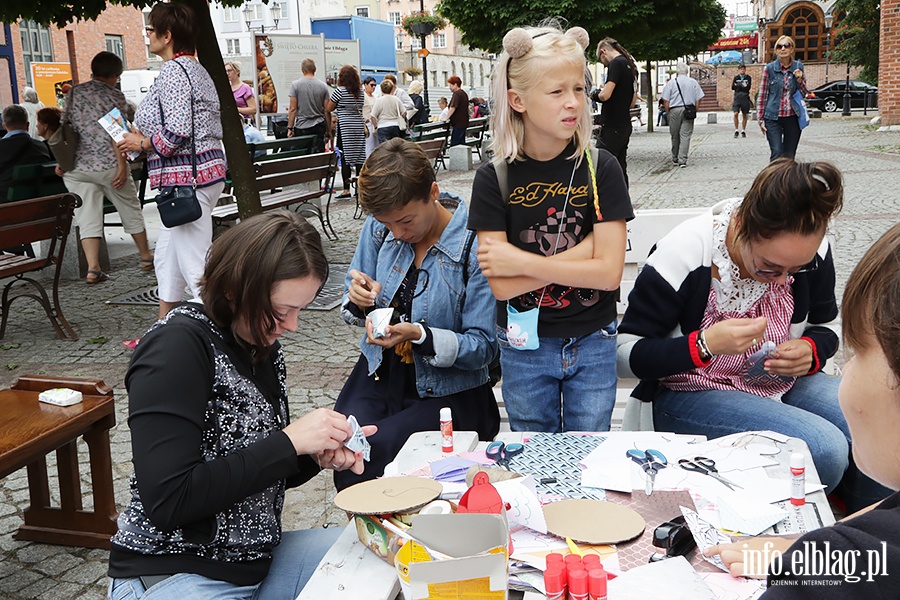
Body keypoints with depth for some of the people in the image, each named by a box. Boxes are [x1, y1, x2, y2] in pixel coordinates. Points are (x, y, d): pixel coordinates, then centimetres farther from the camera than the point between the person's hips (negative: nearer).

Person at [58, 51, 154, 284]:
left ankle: (93, 268, -6)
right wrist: (122, 165, -13)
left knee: (87, 218, 3)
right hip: (108, 165, -3)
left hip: (77, 167, 3)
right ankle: (146, 257, 25)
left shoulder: (74, 92, 8)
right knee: (131, 211, 14)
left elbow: (65, 126, 7)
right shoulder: (115, 96, -3)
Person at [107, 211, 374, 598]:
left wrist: (317, 456, -7)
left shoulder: (263, 345, 4)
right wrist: (289, 442, -23)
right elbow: (168, 500, -26)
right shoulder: (177, 345, -19)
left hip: (259, 558, 8)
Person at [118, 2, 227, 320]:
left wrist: (143, 143, -7)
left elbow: (177, 131, -24)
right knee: (167, 258, 19)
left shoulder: (173, 70, -14)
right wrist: (145, 139, 16)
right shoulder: (195, 68, 18)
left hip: (185, 178, -11)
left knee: (196, 264, -7)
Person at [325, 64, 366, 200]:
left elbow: (328, 109, -2)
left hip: (345, 127, -5)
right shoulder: (361, 91, 8)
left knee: (345, 157, -5)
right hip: (359, 126, 5)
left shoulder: (339, 91, -8)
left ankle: (346, 190, -8)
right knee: (359, 155, 7)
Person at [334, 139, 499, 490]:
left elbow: (483, 347, -13)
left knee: (375, 450, -26)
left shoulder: (475, 247, -17)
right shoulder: (379, 228, -1)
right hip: (381, 371, 5)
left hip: (448, 391, -4)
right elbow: (357, 313, 12)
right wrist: (359, 301, -13)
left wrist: (418, 335, -29)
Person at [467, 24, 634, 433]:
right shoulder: (493, 178, -10)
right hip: (524, 348, 0)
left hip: (593, 344, 0)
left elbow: (609, 272, -18)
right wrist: (580, 252, -21)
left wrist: (521, 262, -19)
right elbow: (501, 285, -17)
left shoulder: (600, 168, -10)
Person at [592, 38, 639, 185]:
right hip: (625, 126, 9)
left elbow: (605, 95, -22)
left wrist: (598, 94, -2)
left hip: (612, 128, -9)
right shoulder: (631, 65, 17)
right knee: (620, 170, 12)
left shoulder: (616, 63, -12)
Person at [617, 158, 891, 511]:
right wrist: (704, 345, -31)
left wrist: (811, 350, -13)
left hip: (783, 385, 6)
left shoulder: (812, 250, -7)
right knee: (824, 449, -29)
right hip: (693, 397, -5)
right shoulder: (684, 254, -21)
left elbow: (825, 326, 12)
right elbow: (624, 355, -16)